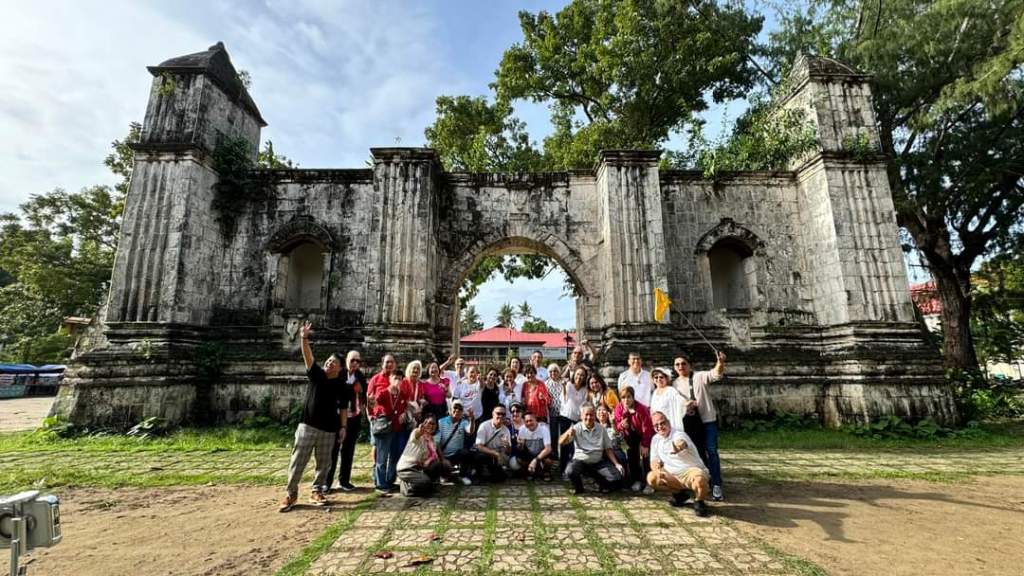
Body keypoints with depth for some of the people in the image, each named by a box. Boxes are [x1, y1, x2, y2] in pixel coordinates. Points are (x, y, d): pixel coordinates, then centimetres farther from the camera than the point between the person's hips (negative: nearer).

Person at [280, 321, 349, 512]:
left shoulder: (341, 385, 2)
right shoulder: (316, 374, 0)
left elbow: (343, 408, 4)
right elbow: (308, 357, -15)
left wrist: (343, 426, -3)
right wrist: (304, 339, -29)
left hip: (329, 429, 1)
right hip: (308, 425, -1)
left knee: (323, 463, 9)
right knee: (298, 461, 1)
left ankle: (317, 492, 24)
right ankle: (291, 493, 14)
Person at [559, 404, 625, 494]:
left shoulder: (601, 429, 2)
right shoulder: (577, 428, -8)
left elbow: (608, 449, 7)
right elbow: (561, 442, -19)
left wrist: (616, 464, -5)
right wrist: (568, 433, -40)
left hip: (598, 462, 2)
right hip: (580, 460, -2)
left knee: (617, 476, -19)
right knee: (570, 472, -33)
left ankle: (602, 482, 15)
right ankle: (578, 488, 1)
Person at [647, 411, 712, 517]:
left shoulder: (679, 435, -18)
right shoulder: (655, 439, 2)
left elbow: (681, 443, -45)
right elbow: (654, 461, 7)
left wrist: (679, 446, -70)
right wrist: (656, 469, -18)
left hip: (691, 471, -6)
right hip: (673, 476, 6)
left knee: (699, 480, -39)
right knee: (651, 478, -15)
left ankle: (699, 502, -4)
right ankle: (679, 494, 9)